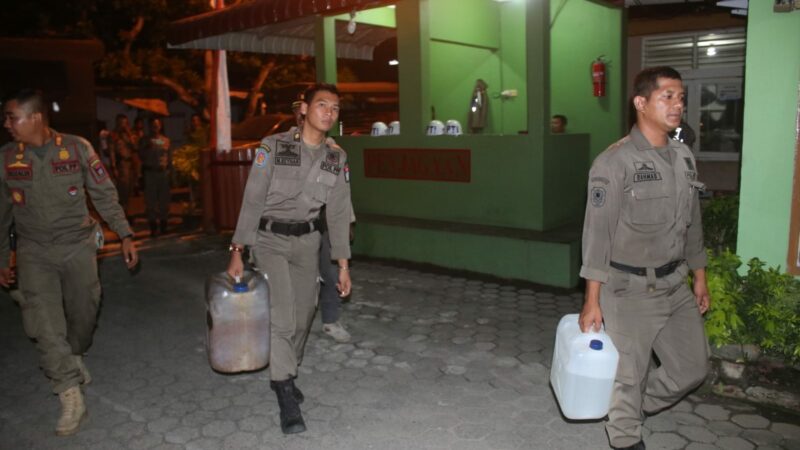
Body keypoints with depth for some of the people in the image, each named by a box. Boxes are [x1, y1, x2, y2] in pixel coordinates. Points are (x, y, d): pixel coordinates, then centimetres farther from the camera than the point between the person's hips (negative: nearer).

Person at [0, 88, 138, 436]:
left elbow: (104, 195, -1)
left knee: (84, 315, 9)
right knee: (44, 322, -9)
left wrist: (125, 235, -7)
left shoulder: (77, 148, -7)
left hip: (78, 245, 0)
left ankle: (74, 357, 42)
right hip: (34, 252, 0)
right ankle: (71, 396, 0)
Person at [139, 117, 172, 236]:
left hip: (163, 172, 2)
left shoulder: (166, 140, 11)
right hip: (150, 172, -2)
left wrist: (169, 169, 5)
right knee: (151, 200, -5)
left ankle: (163, 224, 13)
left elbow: (169, 156, 11)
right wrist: (147, 148, -11)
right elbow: (141, 156, 3)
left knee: (164, 199, 3)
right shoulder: (145, 140, 8)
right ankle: (153, 226, -4)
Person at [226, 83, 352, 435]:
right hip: (269, 239, -4)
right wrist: (237, 252, -17)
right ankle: (286, 396, -1)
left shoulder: (337, 158, -1)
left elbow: (338, 213, 3)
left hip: (307, 241, 4)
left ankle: (283, 376, 35)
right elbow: (252, 201, -12)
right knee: (281, 314, -13)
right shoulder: (273, 146, -12)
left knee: (303, 316, 10)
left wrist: (343, 265, 2)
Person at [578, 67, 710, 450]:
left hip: (675, 286, 7)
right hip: (630, 290, -7)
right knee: (629, 374, 7)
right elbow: (597, 234, -15)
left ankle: (635, 408, 38)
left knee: (693, 367, 15)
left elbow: (692, 225, 15)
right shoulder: (614, 163, -14)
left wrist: (700, 279, 17)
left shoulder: (684, 158, 7)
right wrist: (592, 301, -15)